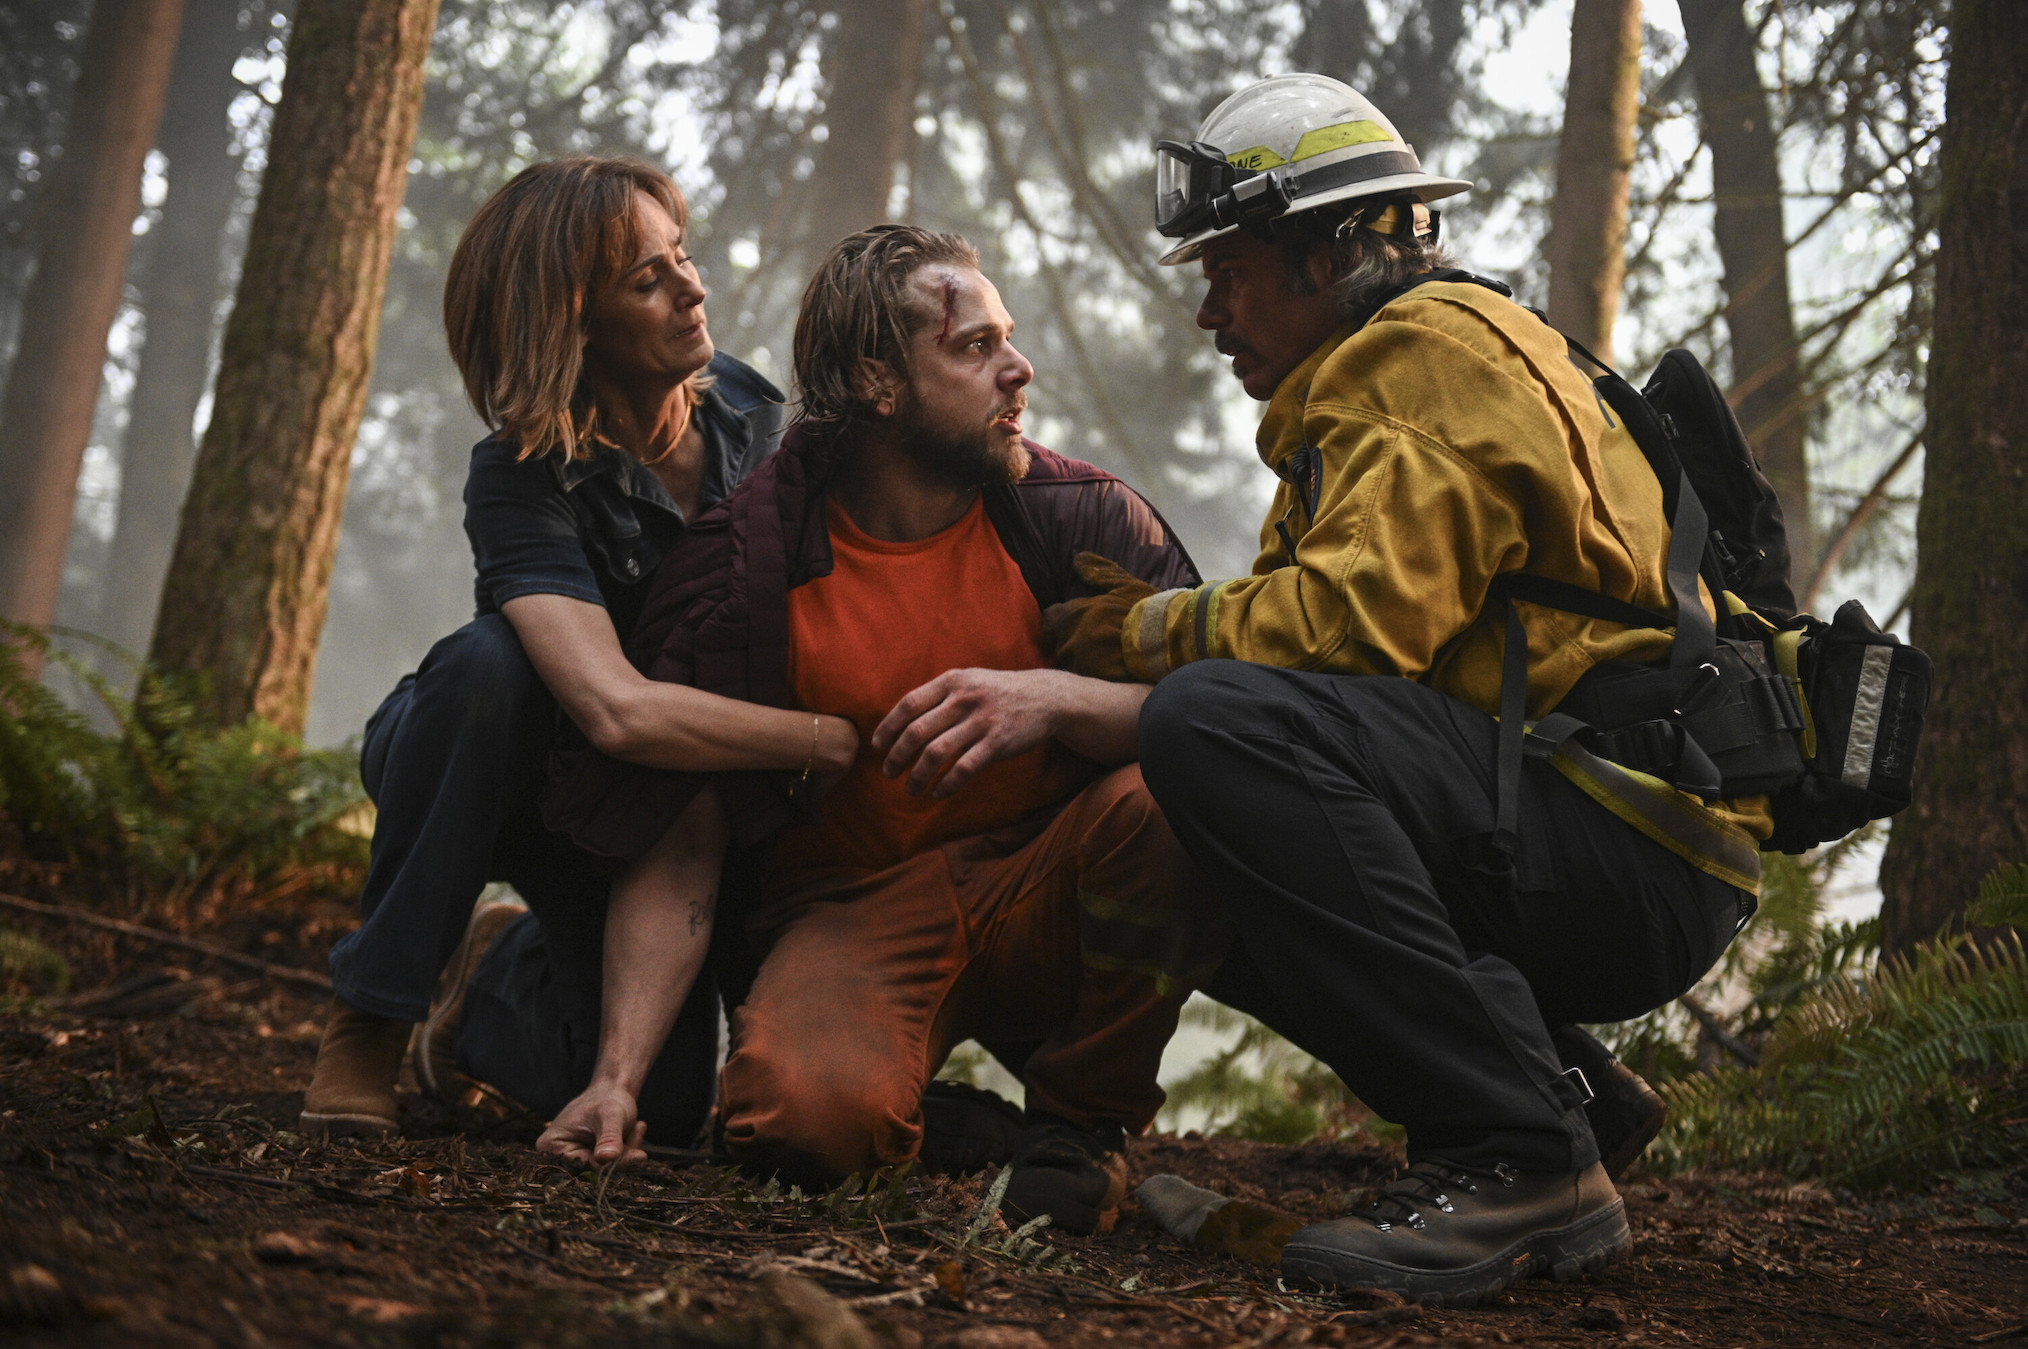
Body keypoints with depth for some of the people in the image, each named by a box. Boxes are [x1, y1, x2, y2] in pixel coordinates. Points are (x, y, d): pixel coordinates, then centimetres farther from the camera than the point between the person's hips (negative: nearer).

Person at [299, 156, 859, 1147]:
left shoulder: (750, 414, -12)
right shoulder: (521, 481, -29)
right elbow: (620, 711, -44)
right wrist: (839, 743, -39)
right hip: (508, 769, -4)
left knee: (662, 1102, -16)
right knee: (491, 659, -39)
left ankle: (501, 974, 21)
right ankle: (373, 1011, -20)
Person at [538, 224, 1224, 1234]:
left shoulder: (1083, 517, -2)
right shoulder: (745, 566, -5)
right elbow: (673, 842, -5)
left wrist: (1057, 698, -32)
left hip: (1045, 898, 2)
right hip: (858, 911, -2)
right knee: (802, 1113, -34)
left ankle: (1083, 1119, -6)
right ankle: (943, 1115, 5)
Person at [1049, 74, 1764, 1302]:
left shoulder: (1437, 348, -7)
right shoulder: (1376, 379, 25)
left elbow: (1362, 615, -21)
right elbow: (1335, 622, 17)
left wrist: (1155, 630, -6)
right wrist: (1155, 625, 4)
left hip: (1640, 860, -10)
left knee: (1219, 726, -26)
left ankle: (1520, 1158, -24)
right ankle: (1543, 1095, 6)